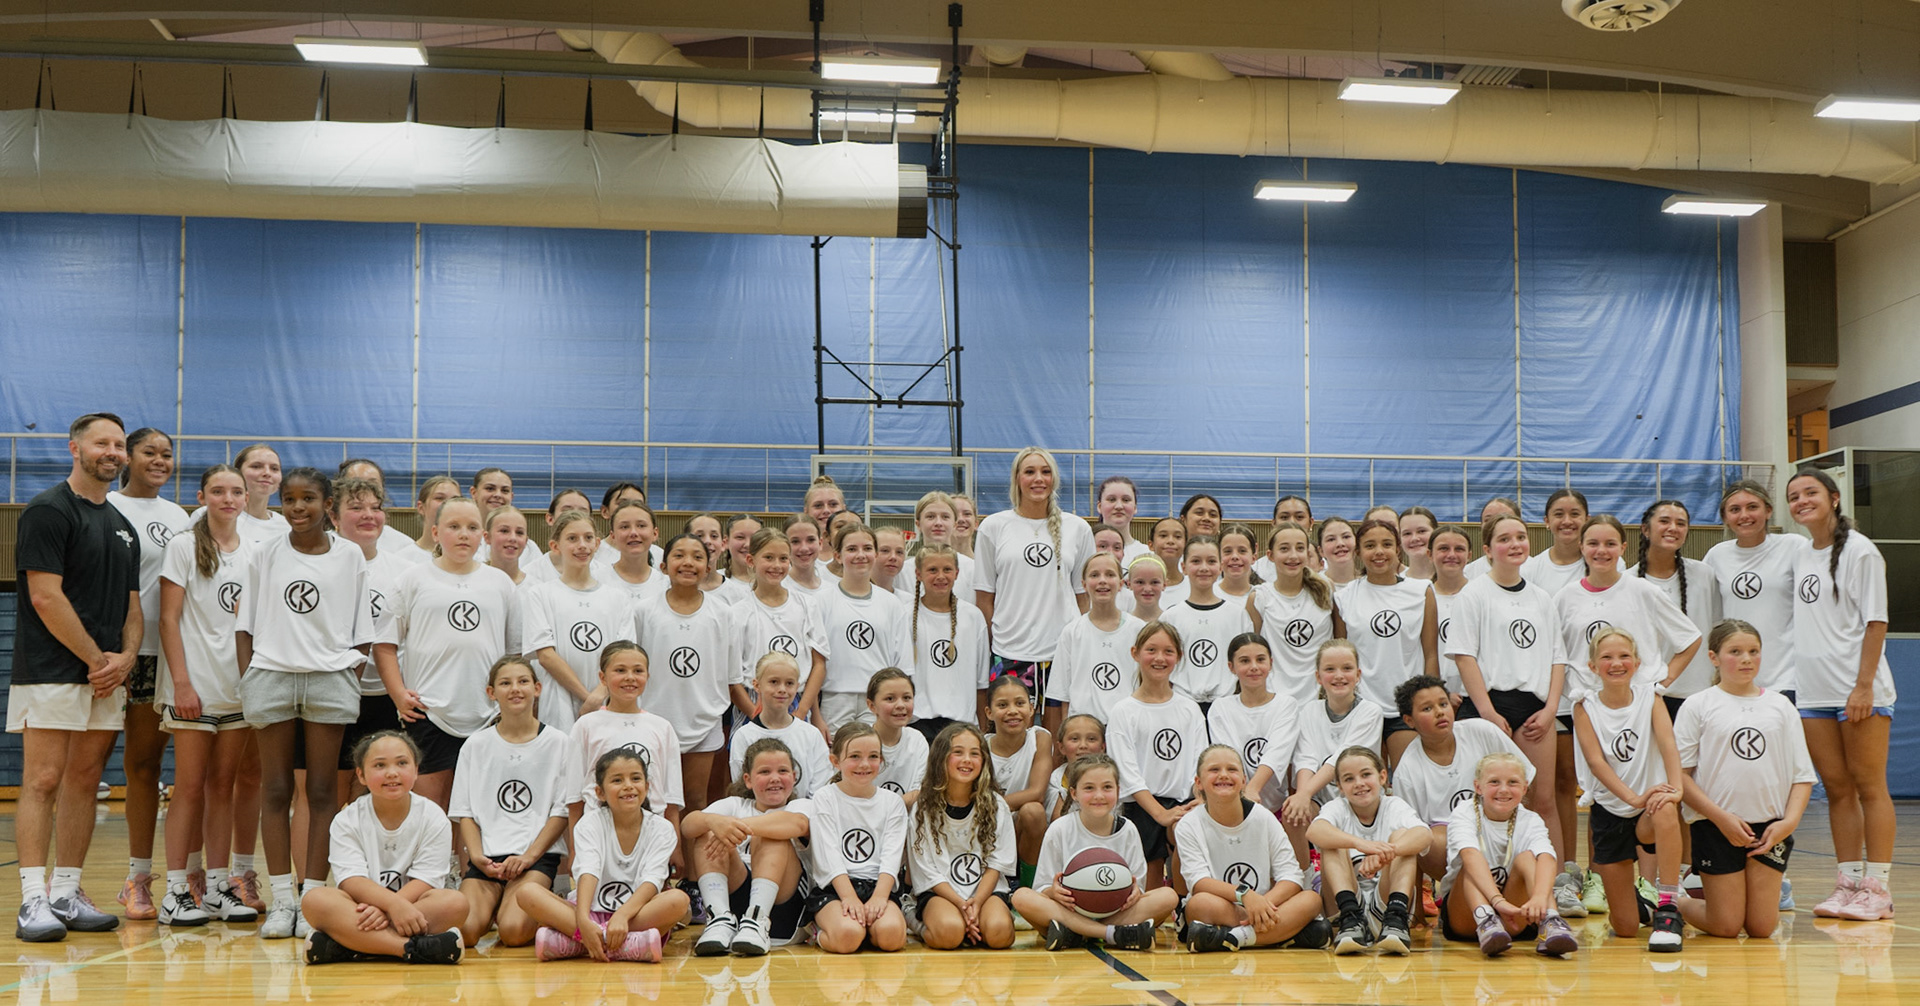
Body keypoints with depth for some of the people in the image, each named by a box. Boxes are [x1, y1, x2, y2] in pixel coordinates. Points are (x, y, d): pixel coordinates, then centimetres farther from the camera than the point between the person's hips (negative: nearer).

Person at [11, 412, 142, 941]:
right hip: (52, 673, -7)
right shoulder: (48, 510, -5)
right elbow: (46, 598, -13)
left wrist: (125, 657, -1)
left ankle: (67, 894, 12)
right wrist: (97, 659, -11)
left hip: (107, 676, 7)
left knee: (84, 783, 7)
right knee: (42, 782, -8)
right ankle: (34, 899, -7)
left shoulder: (123, 526, 18)